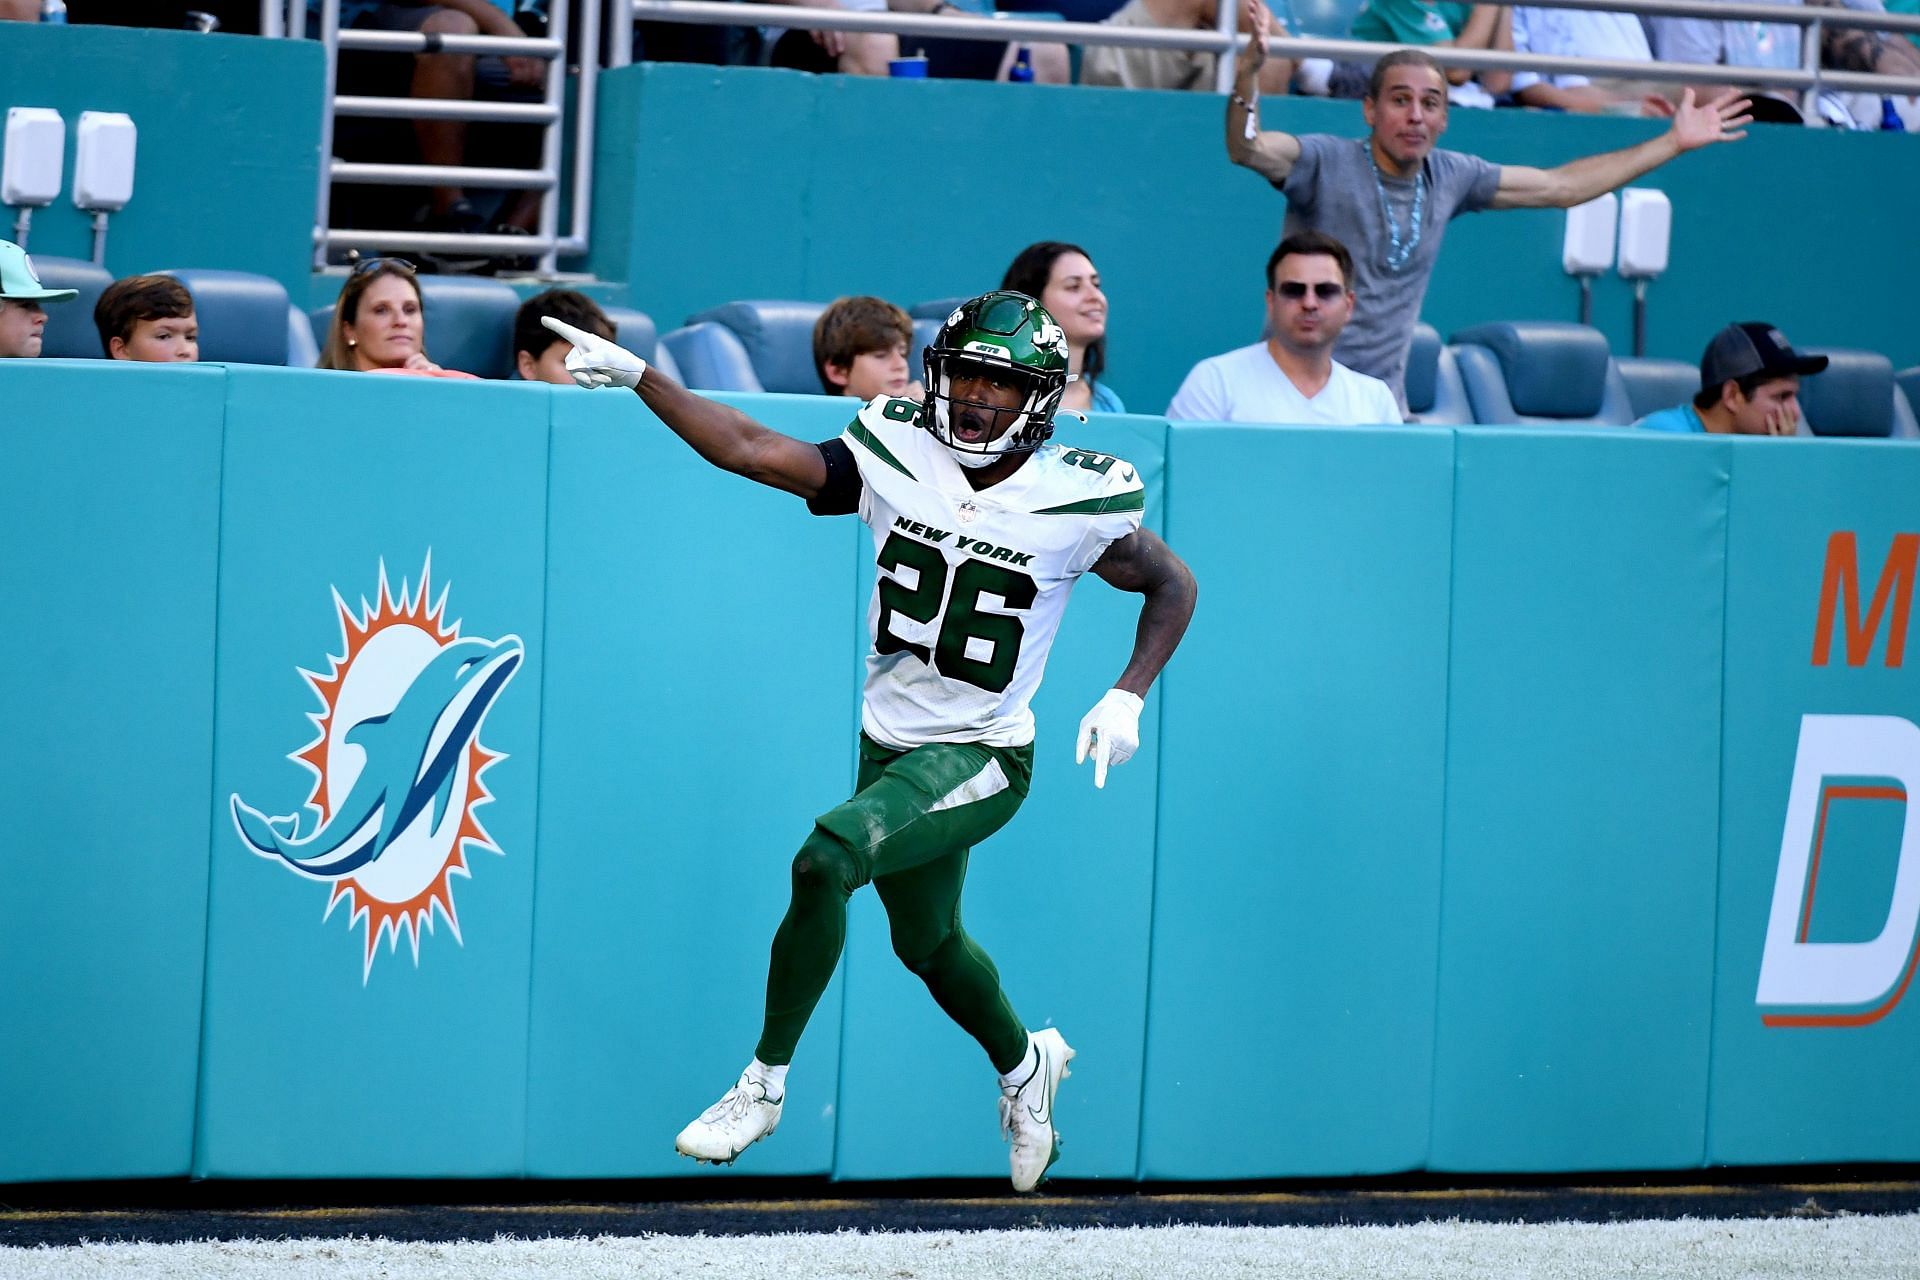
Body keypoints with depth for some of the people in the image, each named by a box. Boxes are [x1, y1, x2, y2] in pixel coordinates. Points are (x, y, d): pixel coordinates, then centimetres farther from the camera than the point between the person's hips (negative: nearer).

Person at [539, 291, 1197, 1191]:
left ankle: (764, 1084, -13)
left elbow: (1173, 586, 3)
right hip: (890, 745, 5)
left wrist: (1127, 697, -10)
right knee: (927, 942, 21)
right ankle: (1024, 1065, 52)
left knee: (826, 859, -26)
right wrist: (637, 376, -15)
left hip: (982, 760, -5)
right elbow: (749, 450, -8)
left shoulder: (1077, 503, -13)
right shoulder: (898, 456, -6)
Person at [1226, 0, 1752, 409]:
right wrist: (1250, 70, -46)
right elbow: (1246, 149, -26)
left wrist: (1674, 142, 21)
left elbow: (1560, 186, 19)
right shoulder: (1328, 163, -8)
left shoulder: (1451, 177, 8)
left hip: (1383, 404, 5)